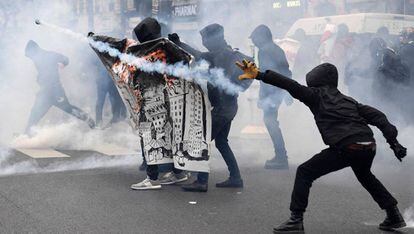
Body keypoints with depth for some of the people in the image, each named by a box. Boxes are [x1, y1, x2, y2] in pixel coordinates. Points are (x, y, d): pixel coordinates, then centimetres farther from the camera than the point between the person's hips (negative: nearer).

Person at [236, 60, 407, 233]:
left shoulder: (317, 95, 10)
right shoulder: (348, 100, 27)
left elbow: (291, 86, -1)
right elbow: (377, 116, 20)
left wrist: (259, 75, -5)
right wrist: (393, 141, 18)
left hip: (346, 148, -7)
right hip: (369, 146, 7)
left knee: (304, 172, 6)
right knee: (364, 175, 37)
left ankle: (296, 219, -1)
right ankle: (394, 215, 39)